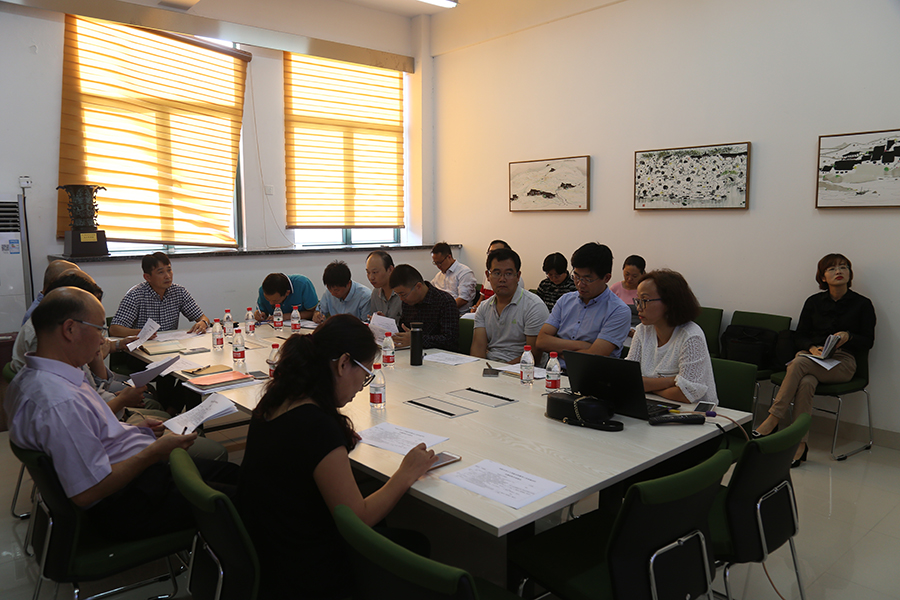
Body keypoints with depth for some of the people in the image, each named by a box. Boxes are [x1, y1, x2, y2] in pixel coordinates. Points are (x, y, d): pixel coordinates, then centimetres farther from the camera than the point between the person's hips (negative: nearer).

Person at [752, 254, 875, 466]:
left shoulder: (862, 304, 10)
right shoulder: (814, 302, 14)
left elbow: (868, 341, 7)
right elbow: (799, 336, 12)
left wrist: (848, 336, -13)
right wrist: (812, 347, -9)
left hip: (842, 362, -2)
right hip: (811, 356, 2)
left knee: (799, 364, -35)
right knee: (806, 383, -36)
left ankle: (772, 420, -38)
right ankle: (801, 444, -38)